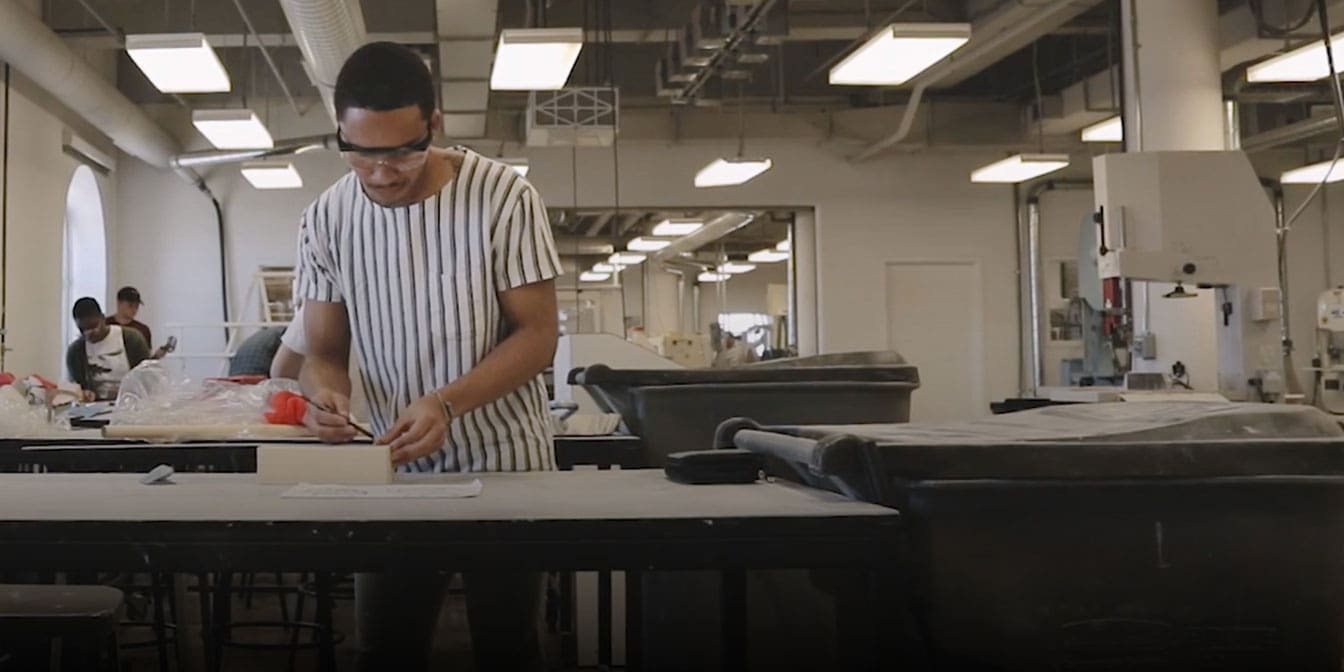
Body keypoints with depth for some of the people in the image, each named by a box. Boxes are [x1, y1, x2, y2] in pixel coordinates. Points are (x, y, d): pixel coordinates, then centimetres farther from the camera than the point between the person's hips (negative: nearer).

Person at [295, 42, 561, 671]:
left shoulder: (503, 197, -15)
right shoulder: (325, 220, -5)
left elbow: (537, 334, -13)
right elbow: (325, 351, 1)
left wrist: (446, 403, -27)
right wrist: (326, 394, -23)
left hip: (504, 464, -2)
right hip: (394, 470, 3)